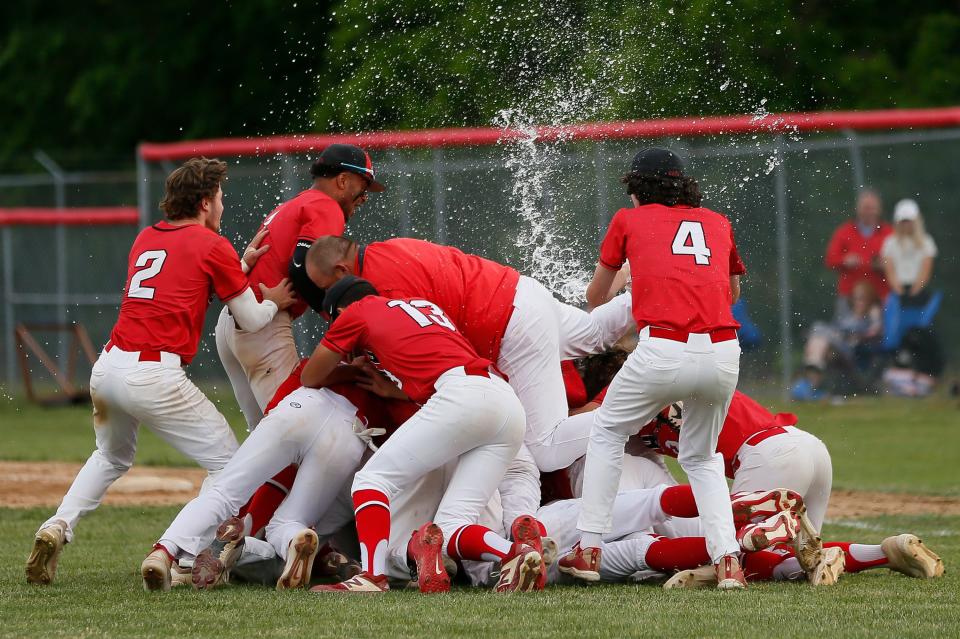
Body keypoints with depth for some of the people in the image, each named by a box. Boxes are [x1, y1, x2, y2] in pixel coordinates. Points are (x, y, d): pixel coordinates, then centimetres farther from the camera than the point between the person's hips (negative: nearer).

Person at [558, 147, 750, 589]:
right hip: (724, 353, 3)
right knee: (701, 456, 24)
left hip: (663, 351, -3)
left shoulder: (629, 220, 16)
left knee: (607, 431, 22)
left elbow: (595, 295, 31)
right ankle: (727, 560, 5)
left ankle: (588, 550, 16)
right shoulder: (718, 223, 22)